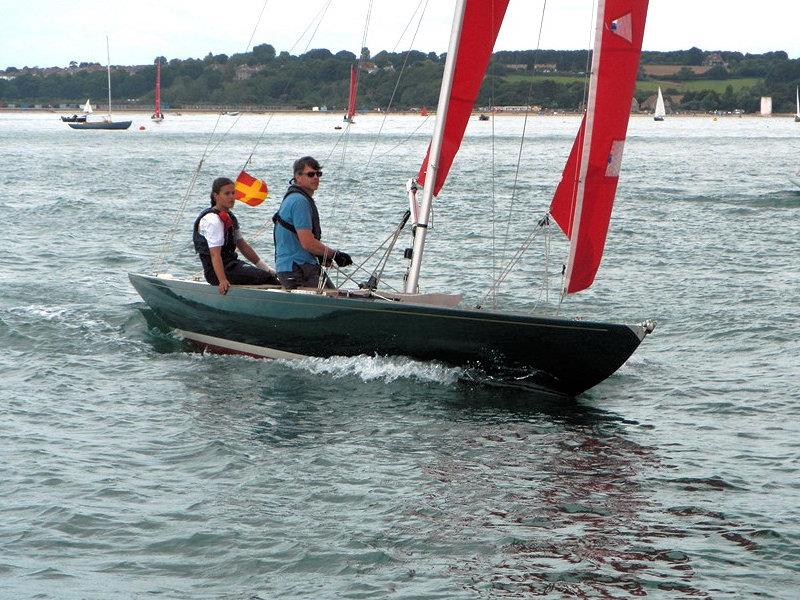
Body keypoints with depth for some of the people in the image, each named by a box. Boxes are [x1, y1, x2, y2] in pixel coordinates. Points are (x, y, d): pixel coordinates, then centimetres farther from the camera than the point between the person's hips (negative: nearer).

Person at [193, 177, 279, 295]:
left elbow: (242, 245, 20)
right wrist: (223, 281, -35)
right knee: (266, 278, -22)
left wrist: (265, 267, 17)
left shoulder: (229, 217, 15)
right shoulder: (212, 220, -17)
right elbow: (215, 255, -25)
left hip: (232, 264, 10)